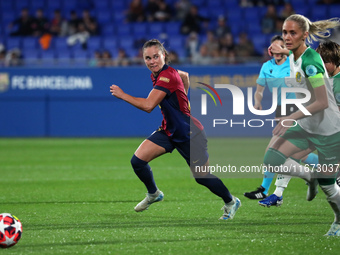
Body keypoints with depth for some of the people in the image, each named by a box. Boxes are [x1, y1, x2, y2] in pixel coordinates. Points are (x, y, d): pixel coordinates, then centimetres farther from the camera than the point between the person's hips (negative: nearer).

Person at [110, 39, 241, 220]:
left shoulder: (167, 76, -26)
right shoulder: (158, 74, 1)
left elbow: (148, 105, -32)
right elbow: (184, 76, 21)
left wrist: (122, 95, -22)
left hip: (189, 134, -8)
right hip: (169, 130, 8)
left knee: (202, 177, 3)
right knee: (138, 160, -4)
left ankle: (231, 202, 30)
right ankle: (154, 194, 23)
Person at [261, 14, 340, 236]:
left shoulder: (310, 62, -25)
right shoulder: (293, 58, 2)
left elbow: (322, 102, -27)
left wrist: (292, 118, -30)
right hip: (306, 127, 8)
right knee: (272, 160, -10)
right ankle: (310, 176, 14)